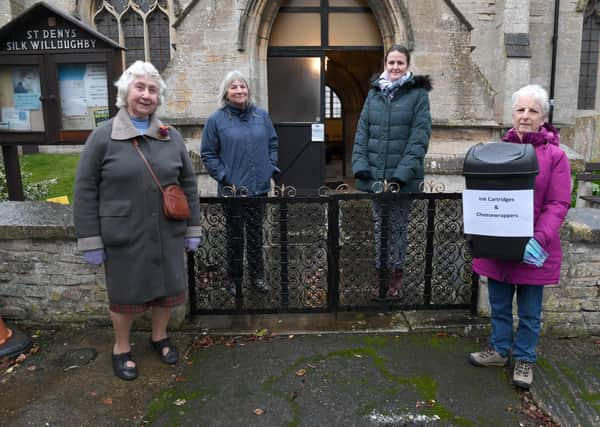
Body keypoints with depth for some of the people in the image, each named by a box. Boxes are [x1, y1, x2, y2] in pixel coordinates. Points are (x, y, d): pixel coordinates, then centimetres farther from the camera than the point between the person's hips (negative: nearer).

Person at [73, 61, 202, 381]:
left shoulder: (171, 137, 5)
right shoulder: (103, 136, -4)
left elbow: (188, 184, 8)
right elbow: (85, 192, -4)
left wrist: (193, 228, 6)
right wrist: (90, 241, -7)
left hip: (168, 234, 3)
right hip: (124, 237, -3)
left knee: (168, 288, 14)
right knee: (125, 294, 12)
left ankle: (159, 336, 41)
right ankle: (121, 348, 37)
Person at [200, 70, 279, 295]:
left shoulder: (262, 115, 6)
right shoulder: (216, 120, -5)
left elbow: (272, 144, 13)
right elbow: (208, 154, -3)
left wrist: (271, 169, 3)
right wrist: (224, 177, -11)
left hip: (259, 187, 3)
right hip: (232, 189, -3)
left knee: (256, 234, 14)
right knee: (235, 235, 9)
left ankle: (257, 277, 28)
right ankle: (233, 280, 25)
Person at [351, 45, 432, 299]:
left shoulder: (418, 94, -1)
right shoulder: (374, 93, 11)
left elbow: (420, 135, -9)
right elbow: (362, 130, 8)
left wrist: (403, 171, -18)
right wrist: (360, 163, -5)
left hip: (402, 178, -3)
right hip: (374, 174, 4)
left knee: (398, 226, 7)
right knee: (378, 224, 12)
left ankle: (396, 276, 21)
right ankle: (379, 271, 25)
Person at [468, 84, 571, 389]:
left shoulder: (555, 155, -6)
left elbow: (558, 204, -11)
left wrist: (539, 239, -22)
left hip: (533, 250, -3)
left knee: (529, 311, 12)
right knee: (498, 304, 17)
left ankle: (524, 359, 32)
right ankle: (500, 350, 37)